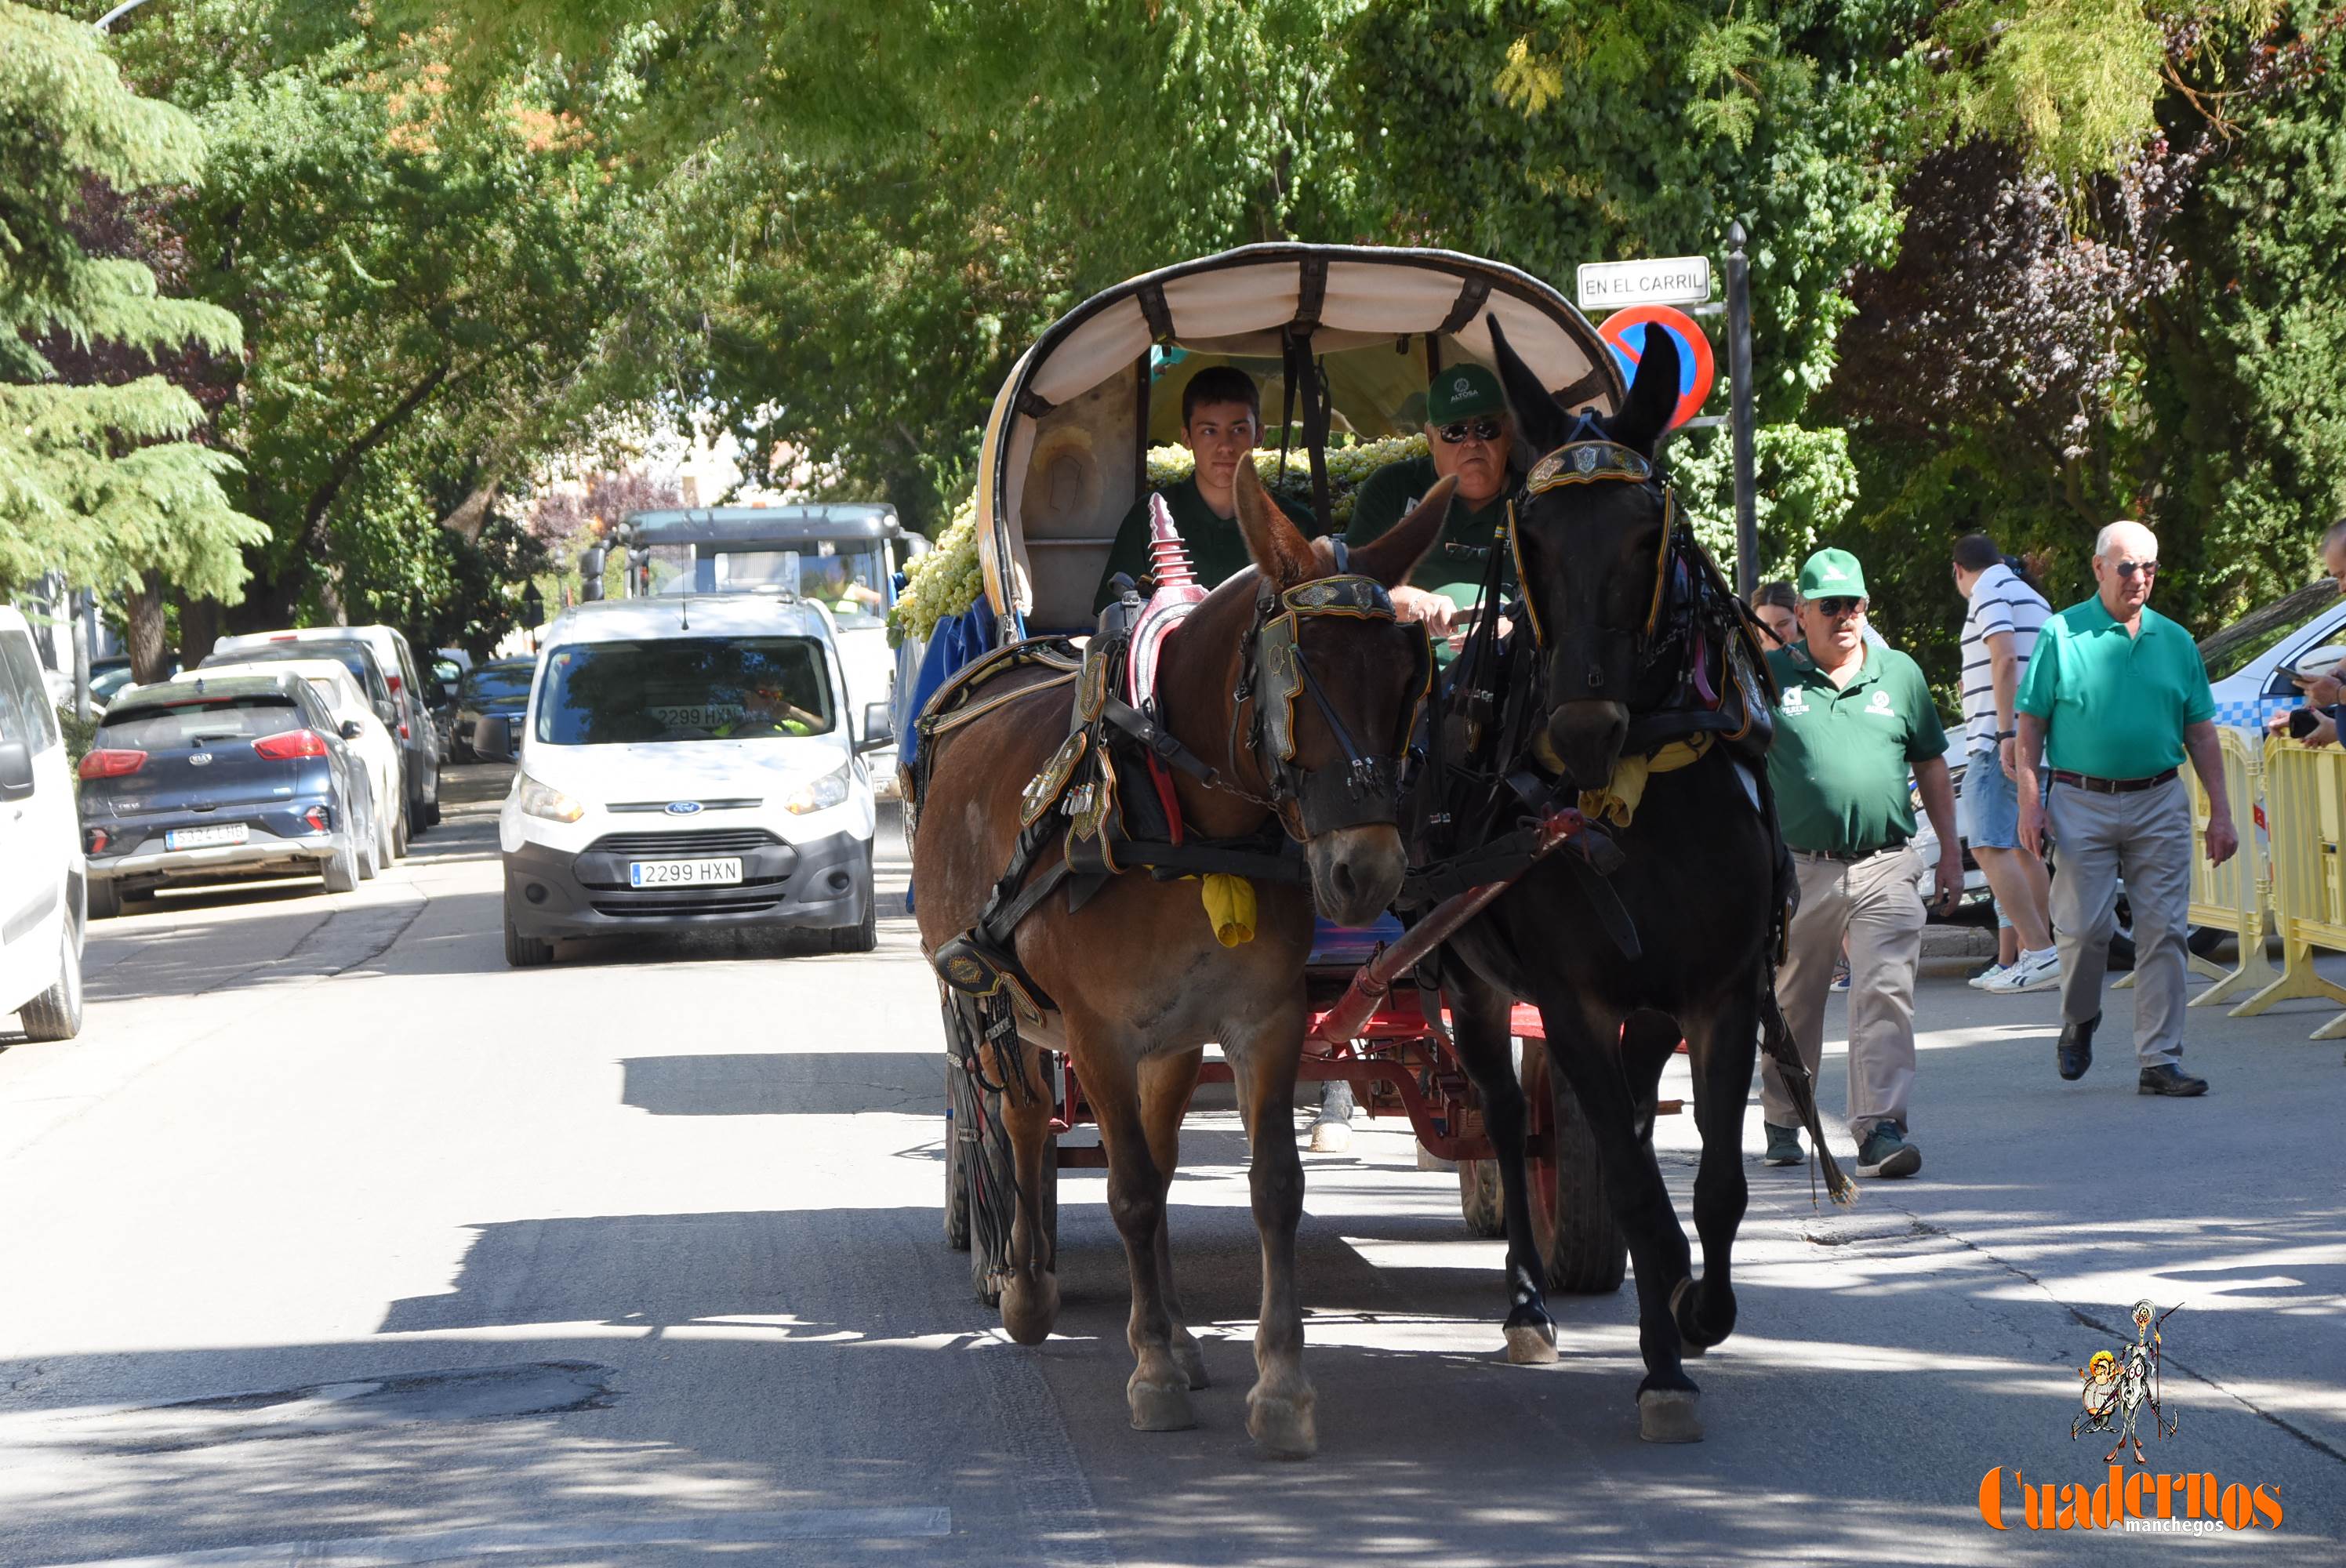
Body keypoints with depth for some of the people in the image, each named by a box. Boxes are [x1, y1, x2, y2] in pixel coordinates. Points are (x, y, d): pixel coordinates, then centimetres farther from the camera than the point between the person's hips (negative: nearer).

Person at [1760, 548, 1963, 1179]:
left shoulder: (1901, 675, 10)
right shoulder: (1770, 676, 4)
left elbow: (1931, 765, 19)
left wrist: (1951, 851, 16)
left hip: (1884, 870, 0)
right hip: (1797, 868, 0)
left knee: (1887, 997, -13)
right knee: (1791, 1006, 11)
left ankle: (1880, 1127, -16)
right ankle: (1781, 1122, 29)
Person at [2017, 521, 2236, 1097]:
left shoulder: (2175, 641, 10)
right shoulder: (2062, 634, 1)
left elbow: (2200, 732, 13)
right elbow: (2031, 725, 1)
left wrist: (2220, 812, 7)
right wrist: (2030, 803, -8)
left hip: (2160, 802, 3)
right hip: (2082, 804, -3)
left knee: (2164, 932, -1)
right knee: (2082, 926, -3)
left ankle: (2160, 1060, 4)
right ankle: (2079, 1022, 25)